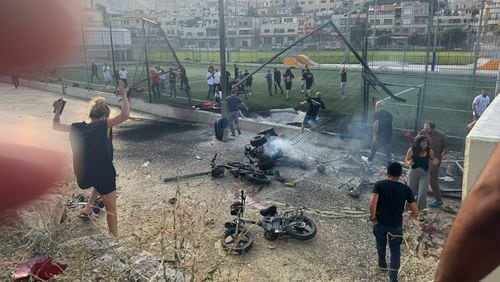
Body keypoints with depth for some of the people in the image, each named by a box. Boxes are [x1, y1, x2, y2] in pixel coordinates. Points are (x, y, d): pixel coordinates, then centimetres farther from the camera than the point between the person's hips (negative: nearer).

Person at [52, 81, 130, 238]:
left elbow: (56, 126, 19)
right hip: (103, 175, -5)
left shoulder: (77, 128, 4)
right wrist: (123, 94, -10)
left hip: (83, 177, 5)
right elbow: (125, 115, -21)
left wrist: (58, 110, 32)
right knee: (111, 210, 15)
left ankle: (88, 207, 36)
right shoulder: (105, 125, -10)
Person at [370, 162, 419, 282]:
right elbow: (415, 211, -7)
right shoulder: (406, 189, -7)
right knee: (395, 250, 14)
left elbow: (372, 203, -24)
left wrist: (373, 217, -10)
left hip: (380, 222, 0)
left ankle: (382, 264, 48)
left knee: (381, 244, 26)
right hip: (396, 225, 0)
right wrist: (412, 216, 15)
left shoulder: (379, 185, -11)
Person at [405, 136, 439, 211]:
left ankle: (421, 210, 17)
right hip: (413, 173, 0)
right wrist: (409, 163, -21)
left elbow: (432, 159, 9)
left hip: (424, 174, 0)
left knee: (422, 195, -7)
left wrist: (434, 162, -14)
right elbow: (406, 160, 2)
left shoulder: (430, 151, -11)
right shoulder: (411, 150, -14)